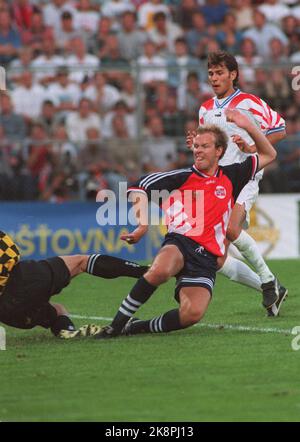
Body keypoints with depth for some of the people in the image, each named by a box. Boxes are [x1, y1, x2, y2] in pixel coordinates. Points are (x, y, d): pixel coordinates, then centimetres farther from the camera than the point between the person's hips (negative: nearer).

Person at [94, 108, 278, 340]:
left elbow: (268, 154, 29)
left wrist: (248, 126, 15)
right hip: (180, 242, -2)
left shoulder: (230, 178, 20)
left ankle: (136, 327, -3)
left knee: (193, 313, -25)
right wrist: (143, 222, -8)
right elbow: (141, 186, 7)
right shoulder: (182, 177, 11)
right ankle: (117, 324, -26)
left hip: (207, 258, 2)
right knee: (160, 270, -40)